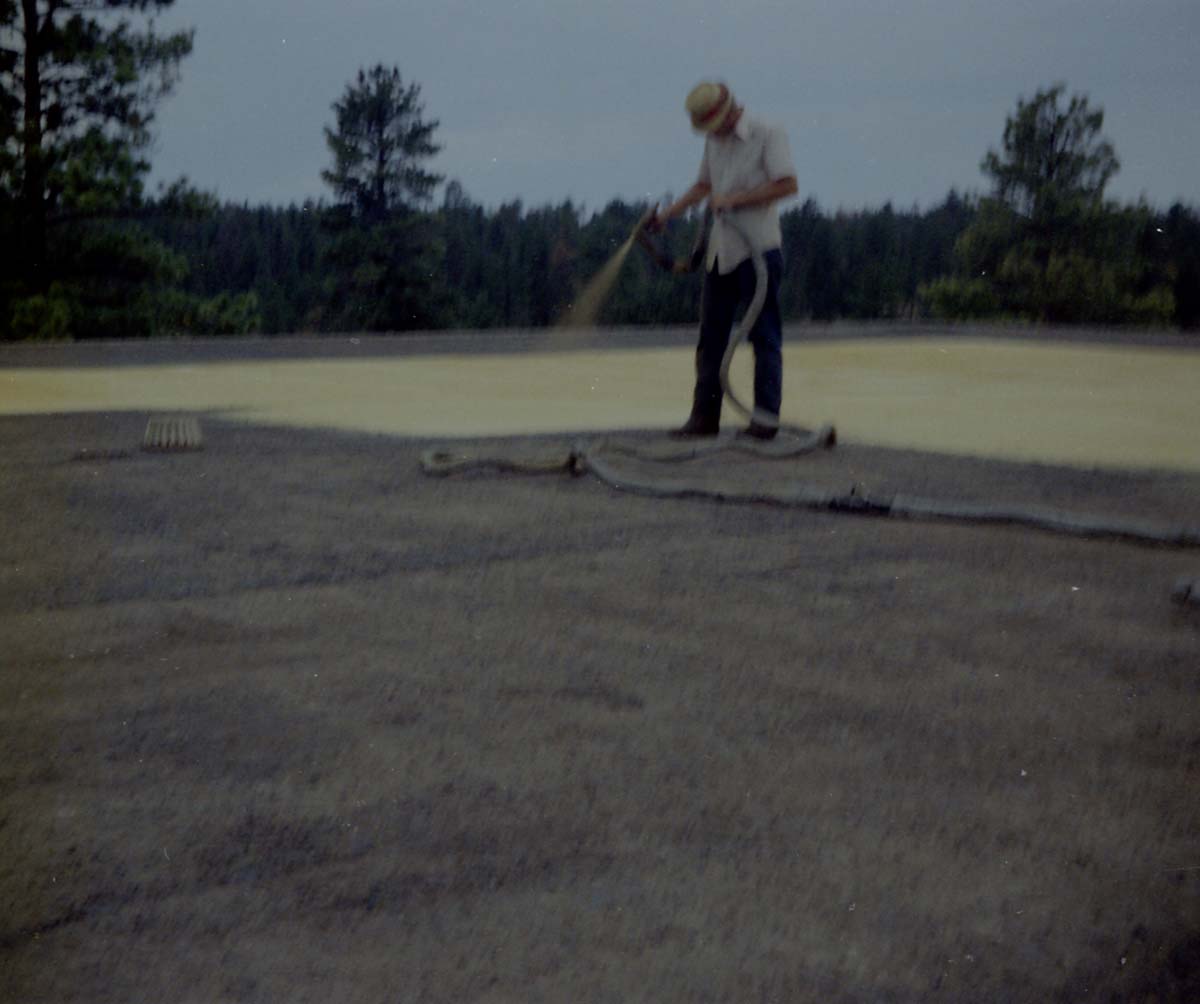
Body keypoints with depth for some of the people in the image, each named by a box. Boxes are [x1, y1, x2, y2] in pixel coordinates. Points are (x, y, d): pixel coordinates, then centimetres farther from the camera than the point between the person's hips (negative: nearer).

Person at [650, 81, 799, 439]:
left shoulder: (767, 135, -6)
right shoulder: (714, 142, 15)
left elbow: (788, 184, -16)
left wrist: (735, 199, -16)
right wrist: (666, 214, 20)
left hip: (758, 250, -7)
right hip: (721, 251, 7)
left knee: (764, 335, -3)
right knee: (711, 333, 5)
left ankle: (766, 417, 0)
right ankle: (705, 415, 9)